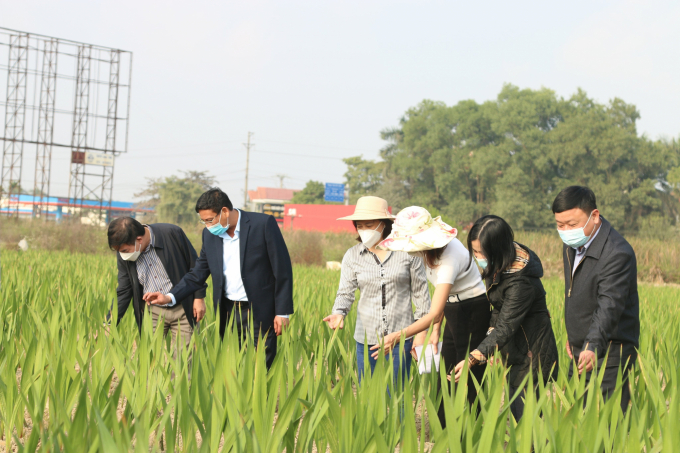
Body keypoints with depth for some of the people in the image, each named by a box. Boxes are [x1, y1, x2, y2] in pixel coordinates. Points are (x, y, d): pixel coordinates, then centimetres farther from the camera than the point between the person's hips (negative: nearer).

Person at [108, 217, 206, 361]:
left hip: (182, 309, -3)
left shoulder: (171, 233, -16)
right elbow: (123, 292, 1)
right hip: (152, 312, 3)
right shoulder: (124, 256, -5)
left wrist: (199, 297, -5)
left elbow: (194, 265, -5)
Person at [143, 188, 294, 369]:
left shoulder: (263, 224, -9)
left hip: (259, 313, -4)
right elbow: (198, 274, 13)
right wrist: (170, 296, -2)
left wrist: (282, 312, -10)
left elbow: (282, 269, -7)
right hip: (227, 312, 5)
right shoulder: (210, 234, 7)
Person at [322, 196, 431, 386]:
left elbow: (420, 292, 4)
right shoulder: (352, 256, 4)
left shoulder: (407, 251, -2)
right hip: (366, 339, 2)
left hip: (401, 337, -2)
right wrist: (338, 313, -20)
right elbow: (345, 292, 2)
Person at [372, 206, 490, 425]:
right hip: (454, 311, 9)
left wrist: (398, 336, -39)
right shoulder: (429, 250, -4)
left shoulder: (449, 257, -30)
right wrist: (435, 331, 0)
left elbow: (435, 314, -34)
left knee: (468, 380, -6)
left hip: (473, 313, -9)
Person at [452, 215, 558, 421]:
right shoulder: (503, 263, -4)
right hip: (515, 350, 9)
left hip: (531, 353, -9)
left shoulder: (521, 283, -31)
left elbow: (505, 328, -33)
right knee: (516, 412, 13)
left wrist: (473, 359, -41)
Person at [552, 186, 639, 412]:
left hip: (608, 359, -9)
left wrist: (593, 347, -44)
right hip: (582, 352, 9)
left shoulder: (618, 254, -22)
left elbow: (610, 306, -32)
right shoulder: (572, 245, 7)